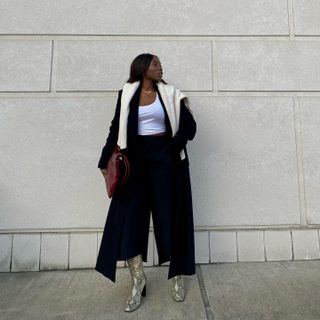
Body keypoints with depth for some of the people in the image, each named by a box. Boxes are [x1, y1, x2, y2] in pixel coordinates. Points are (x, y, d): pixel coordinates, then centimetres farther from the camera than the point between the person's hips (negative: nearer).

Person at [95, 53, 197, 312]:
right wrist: (106, 160, 2)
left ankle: (176, 276, 21)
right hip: (135, 161, 1)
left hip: (165, 160, -1)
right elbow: (116, 128, 8)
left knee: (170, 216, 4)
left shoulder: (170, 94, 5)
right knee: (130, 217, -2)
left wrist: (172, 150, -12)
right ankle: (138, 280, 14)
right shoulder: (127, 94, 8)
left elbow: (189, 126, 1)